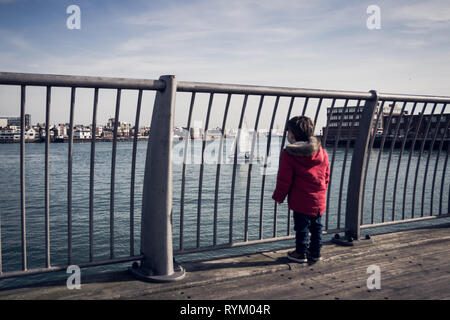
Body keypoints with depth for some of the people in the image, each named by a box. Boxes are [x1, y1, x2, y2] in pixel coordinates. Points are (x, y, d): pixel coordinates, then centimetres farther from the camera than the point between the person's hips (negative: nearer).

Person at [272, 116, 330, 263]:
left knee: (302, 227, 6)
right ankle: (315, 253, 25)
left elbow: (284, 179, -9)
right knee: (316, 227, 15)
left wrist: (279, 196, 4)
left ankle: (301, 253, 16)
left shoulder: (289, 154, -11)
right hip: (319, 201, 5)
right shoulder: (322, 152, 5)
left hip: (301, 201, -5)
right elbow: (326, 176, 12)